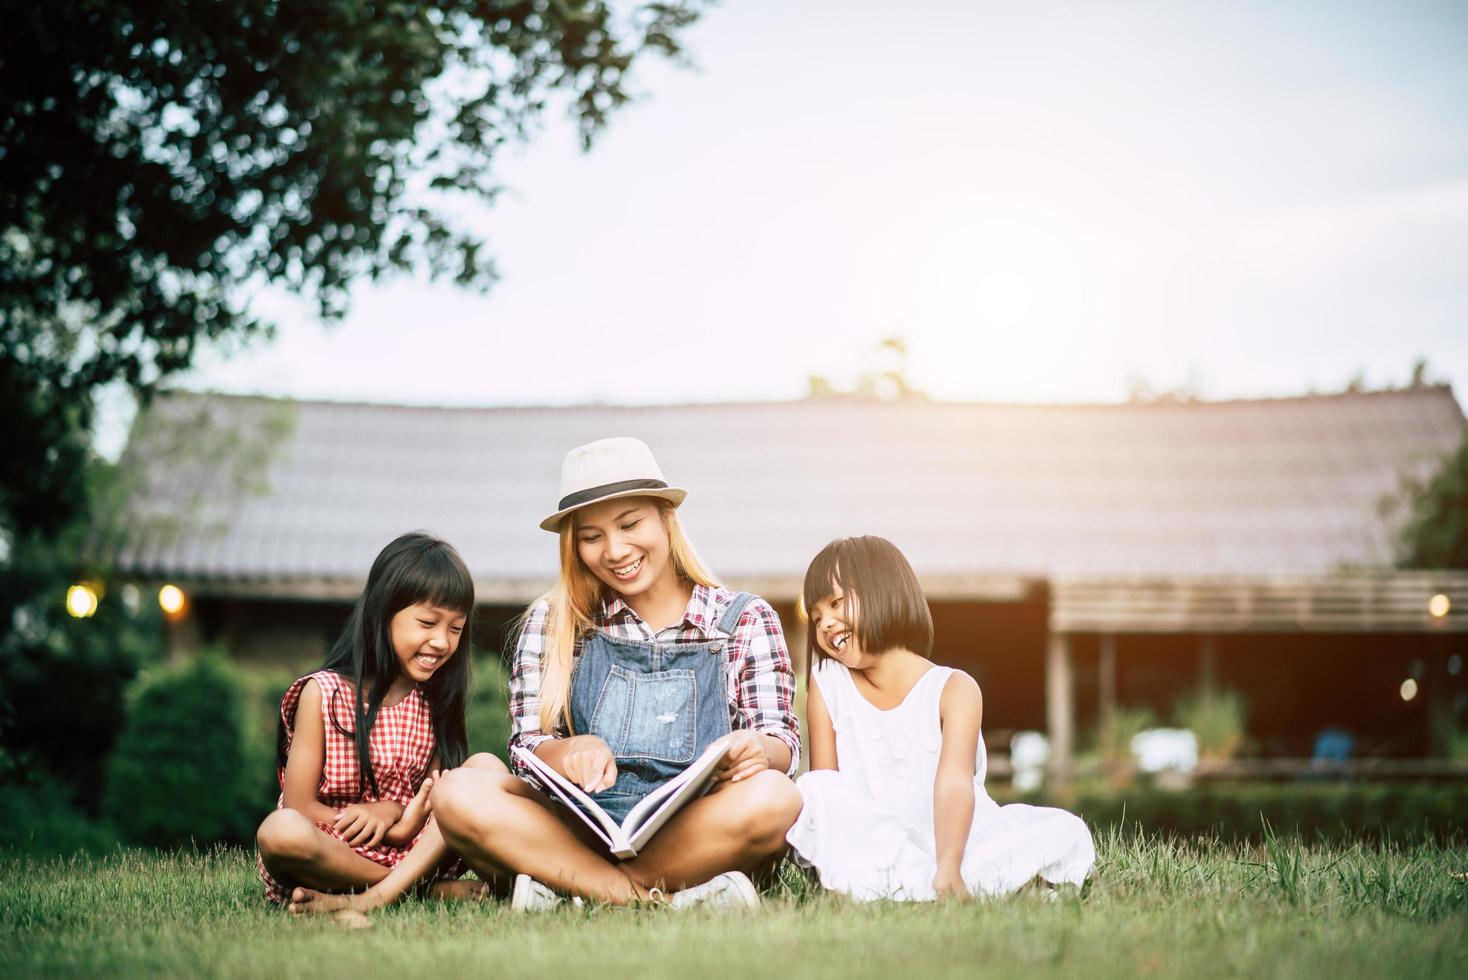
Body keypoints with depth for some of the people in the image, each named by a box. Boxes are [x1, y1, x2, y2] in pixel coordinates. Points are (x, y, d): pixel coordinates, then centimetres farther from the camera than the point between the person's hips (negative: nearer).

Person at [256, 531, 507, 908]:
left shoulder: (433, 700, 10)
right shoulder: (323, 693, -4)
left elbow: (431, 794, 7)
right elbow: (299, 805, -8)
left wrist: (393, 810, -17)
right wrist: (392, 828, -17)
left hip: (413, 849, 4)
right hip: (332, 850, -4)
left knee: (486, 767, -14)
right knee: (278, 832, -36)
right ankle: (428, 890, -25)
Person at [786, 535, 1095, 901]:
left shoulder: (953, 689, -4)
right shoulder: (827, 684, 4)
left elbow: (954, 785, -20)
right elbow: (824, 790, -2)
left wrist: (948, 868, -37)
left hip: (949, 844, 0)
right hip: (868, 847, 1)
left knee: (1067, 833, -18)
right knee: (810, 793, -26)